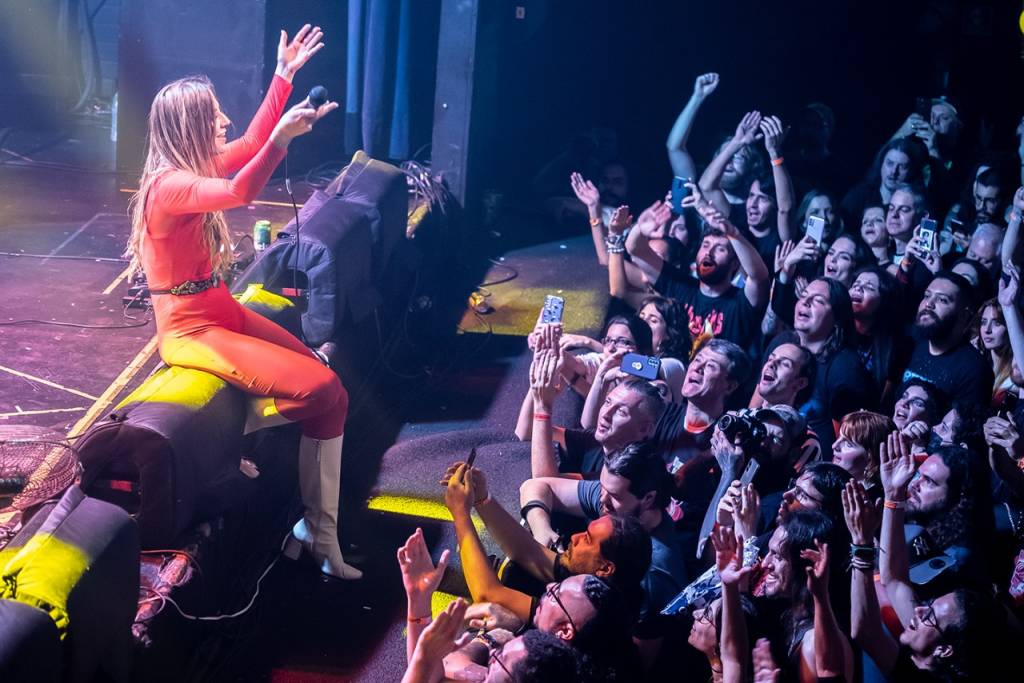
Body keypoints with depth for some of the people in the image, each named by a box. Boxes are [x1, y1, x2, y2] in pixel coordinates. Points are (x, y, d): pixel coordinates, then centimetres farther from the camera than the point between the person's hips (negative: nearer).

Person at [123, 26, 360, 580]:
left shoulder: (199, 164, 7)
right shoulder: (168, 186, -21)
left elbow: (251, 145, 23)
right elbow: (239, 193, -39)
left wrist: (284, 76, 22)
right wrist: (283, 137, -51)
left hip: (222, 311, 10)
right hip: (190, 329, -10)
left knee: (330, 390, -3)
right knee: (320, 389, -20)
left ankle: (321, 536, -1)